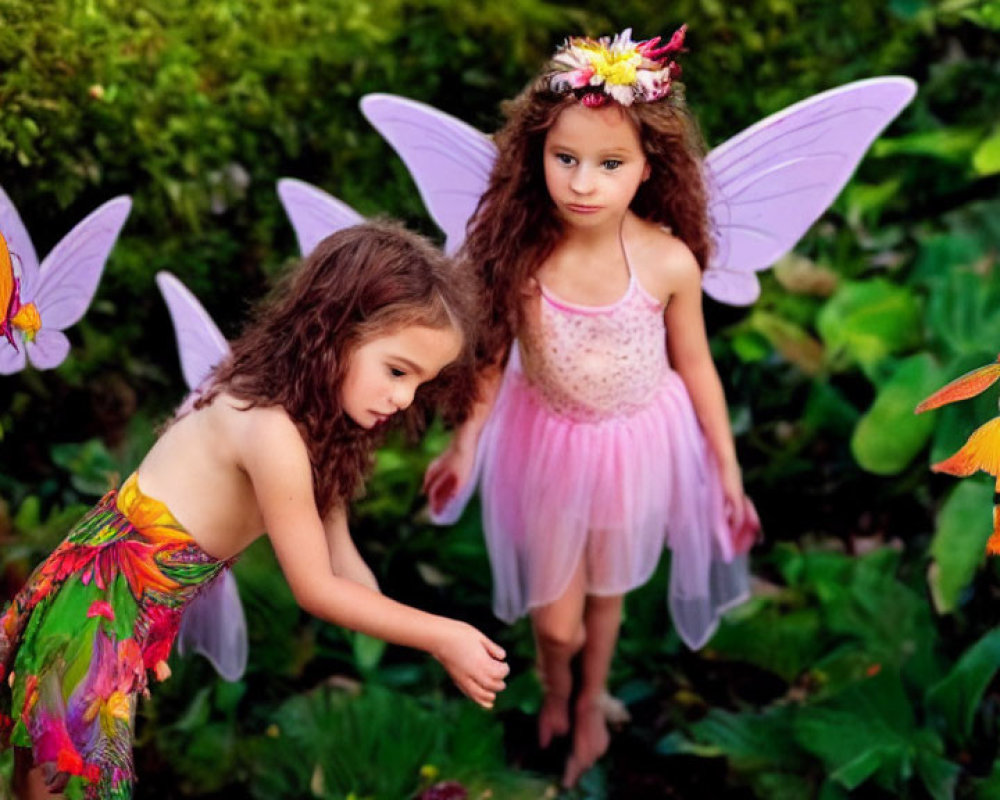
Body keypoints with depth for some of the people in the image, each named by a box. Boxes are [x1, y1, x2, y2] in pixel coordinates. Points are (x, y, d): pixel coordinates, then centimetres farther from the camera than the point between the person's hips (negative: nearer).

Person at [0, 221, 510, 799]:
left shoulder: (321, 421, 0)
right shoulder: (274, 434, -30)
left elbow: (339, 555, 3)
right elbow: (316, 588, -21)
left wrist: (405, 652, -4)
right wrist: (441, 636, -18)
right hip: (99, 608, -8)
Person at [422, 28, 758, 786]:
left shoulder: (669, 262, -22)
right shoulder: (521, 252, -22)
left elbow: (695, 366, -7)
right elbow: (493, 354, -5)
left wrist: (728, 470, -1)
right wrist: (465, 442, -3)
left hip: (637, 444, 0)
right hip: (548, 442, 0)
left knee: (607, 587, 23)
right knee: (555, 617, 10)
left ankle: (592, 700, 53)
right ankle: (556, 692, 47)